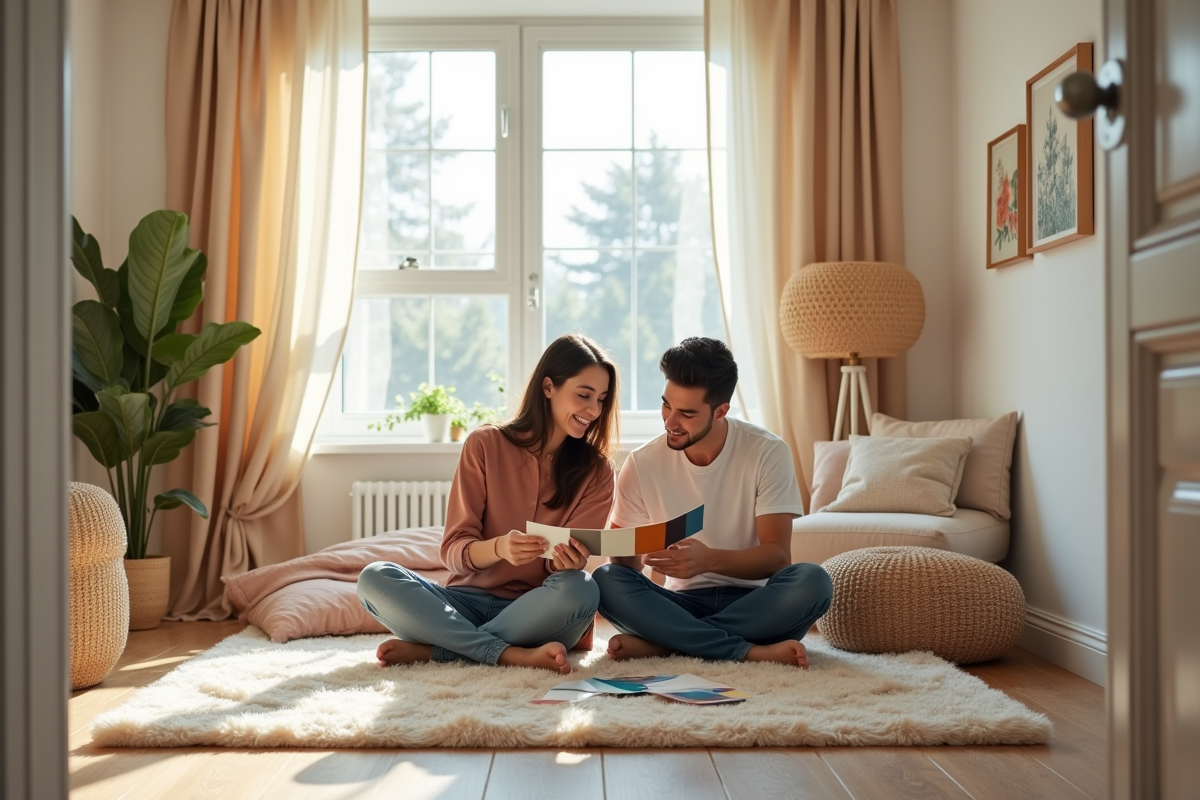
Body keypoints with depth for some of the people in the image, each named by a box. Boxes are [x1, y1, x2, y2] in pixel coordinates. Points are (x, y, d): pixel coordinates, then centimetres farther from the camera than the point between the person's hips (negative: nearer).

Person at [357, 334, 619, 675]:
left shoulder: (595, 471, 1)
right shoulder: (485, 444, -1)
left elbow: (572, 560, -5)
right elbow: (454, 551, -6)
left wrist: (569, 561, -30)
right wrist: (499, 548, -29)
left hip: (536, 611, 0)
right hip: (469, 601, 1)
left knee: (580, 589, -33)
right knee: (374, 578, -24)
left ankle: (430, 649, -23)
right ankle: (516, 655, -30)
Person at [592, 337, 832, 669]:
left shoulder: (768, 453, -8)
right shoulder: (642, 464, -4)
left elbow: (776, 555, -12)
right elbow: (625, 562, 0)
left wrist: (709, 560, -31)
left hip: (752, 603, -1)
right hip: (682, 603, 1)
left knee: (812, 581, -32)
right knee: (605, 580, -27)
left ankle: (658, 643, -26)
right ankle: (752, 651, -29)